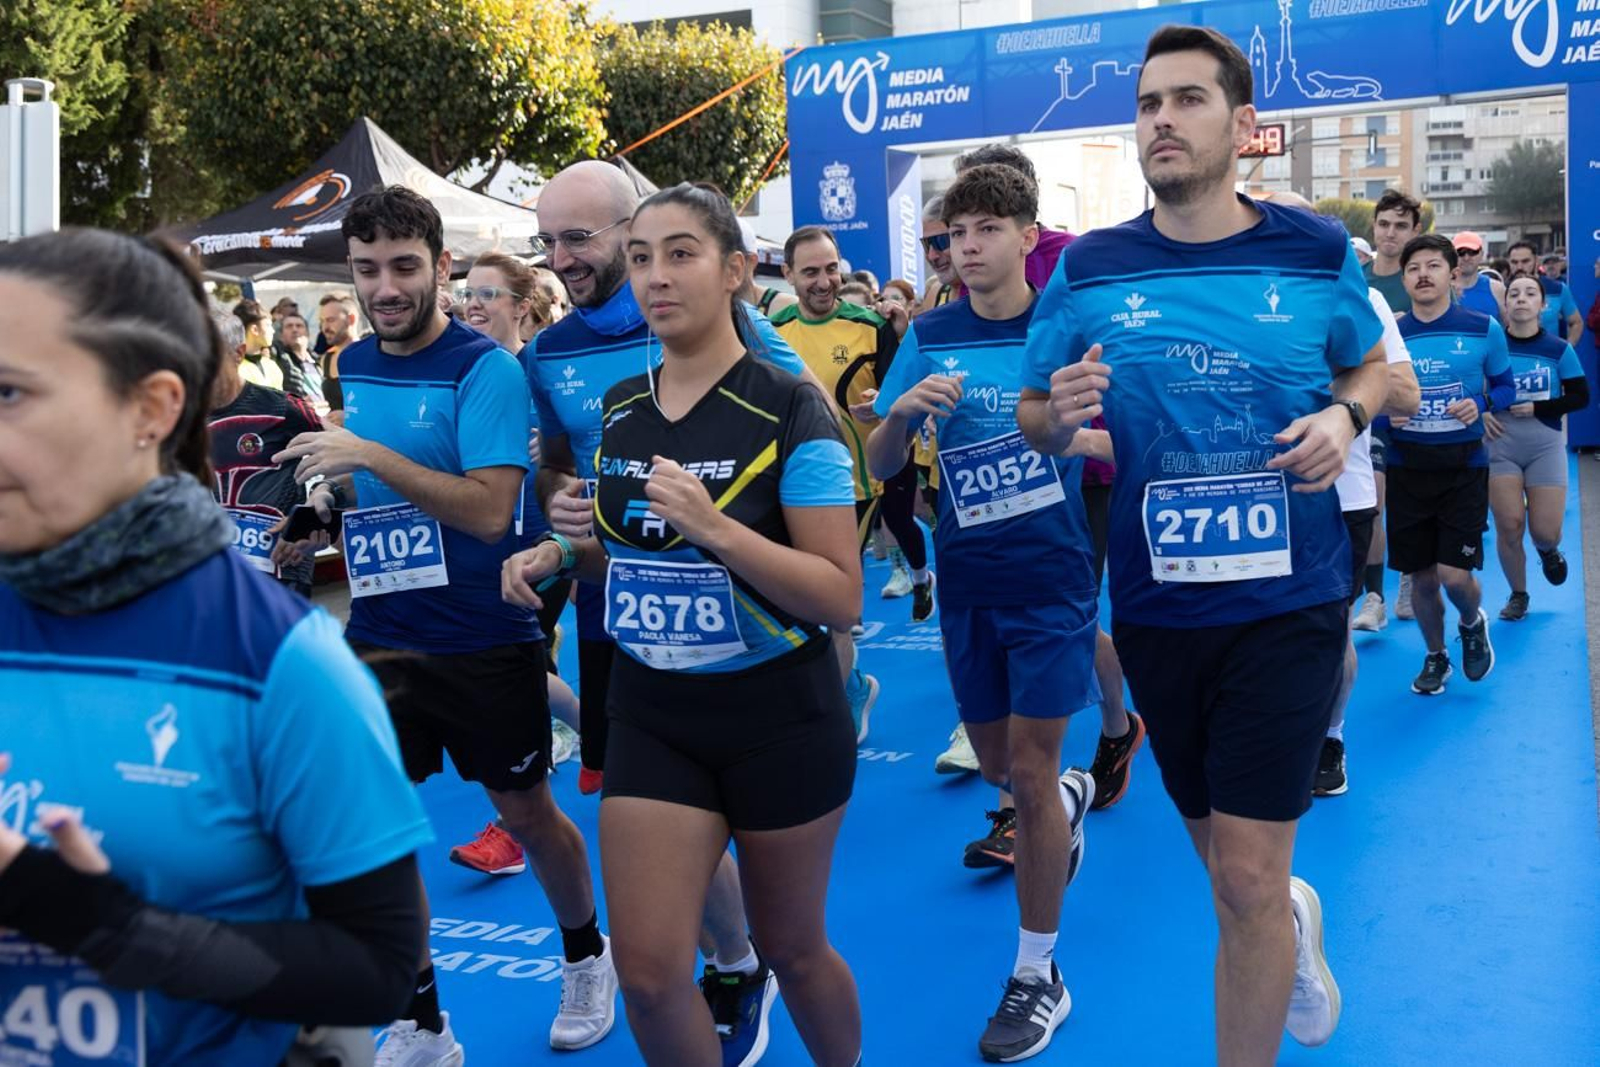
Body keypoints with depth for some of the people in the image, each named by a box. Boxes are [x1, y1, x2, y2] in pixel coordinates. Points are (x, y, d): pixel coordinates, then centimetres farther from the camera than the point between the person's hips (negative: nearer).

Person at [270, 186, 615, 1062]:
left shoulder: (485, 368, -14)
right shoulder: (353, 366, 6)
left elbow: (491, 510, -25)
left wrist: (370, 457, -30)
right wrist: (325, 500, 1)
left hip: (482, 641, -5)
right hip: (379, 637, 5)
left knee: (526, 814, 11)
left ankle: (584, 955, 39)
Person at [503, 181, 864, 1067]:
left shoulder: (789, 409, -13)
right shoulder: (617, 410, 3)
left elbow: (842, 597, -18)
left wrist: (717, 529, -28)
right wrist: (561, 555, -2)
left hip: (780, 720, -4)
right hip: (650, 718, 4)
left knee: (790, 950, 14)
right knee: (647, 972, 0)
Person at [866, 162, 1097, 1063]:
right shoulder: (930, 338, 0)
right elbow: (882, 467, -1)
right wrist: (903, 413, -22)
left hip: (1053, 577, -3)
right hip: (968, 583, 4)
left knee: (1029, 772, -3)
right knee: (995, 766, 16)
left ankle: (1038, 974, 13)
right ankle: (1072, 796, 53)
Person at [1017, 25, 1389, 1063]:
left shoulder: (1318, 253, -3)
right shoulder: (1086, 270, -3)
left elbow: (1371, 364, 13)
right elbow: (1032, 420, 5)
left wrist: (1345, 416, -9)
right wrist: (1059, 414, -19)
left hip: (1288, 599, -2)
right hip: (1155, 603, 2)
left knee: (1247, 879, -5)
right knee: (1224, 856, 20)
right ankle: (1294, 919, 55)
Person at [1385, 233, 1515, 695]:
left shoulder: (1483, 329, -3)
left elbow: (1507, 387, 5)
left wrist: (1481, 403, -16)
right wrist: (1387, 414, -14)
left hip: (1464, 467, -2)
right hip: (1407, 469, 2)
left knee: (1454, 574, -9)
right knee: (1421, 576, 8)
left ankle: (1473, 623, 26)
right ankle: (1436, 657, 31)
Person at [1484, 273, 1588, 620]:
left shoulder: (1558, 349, -3)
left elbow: (1580, 396, -1)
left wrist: (1537, 409, -13)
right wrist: (1480, 411, -12)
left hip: (1546, 444, 0)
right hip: (1500, 443, 0)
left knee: (1545, 532, -4)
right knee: (1509, 526, -5)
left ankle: (1547, 551, 36)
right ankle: (1518, 595, 18)